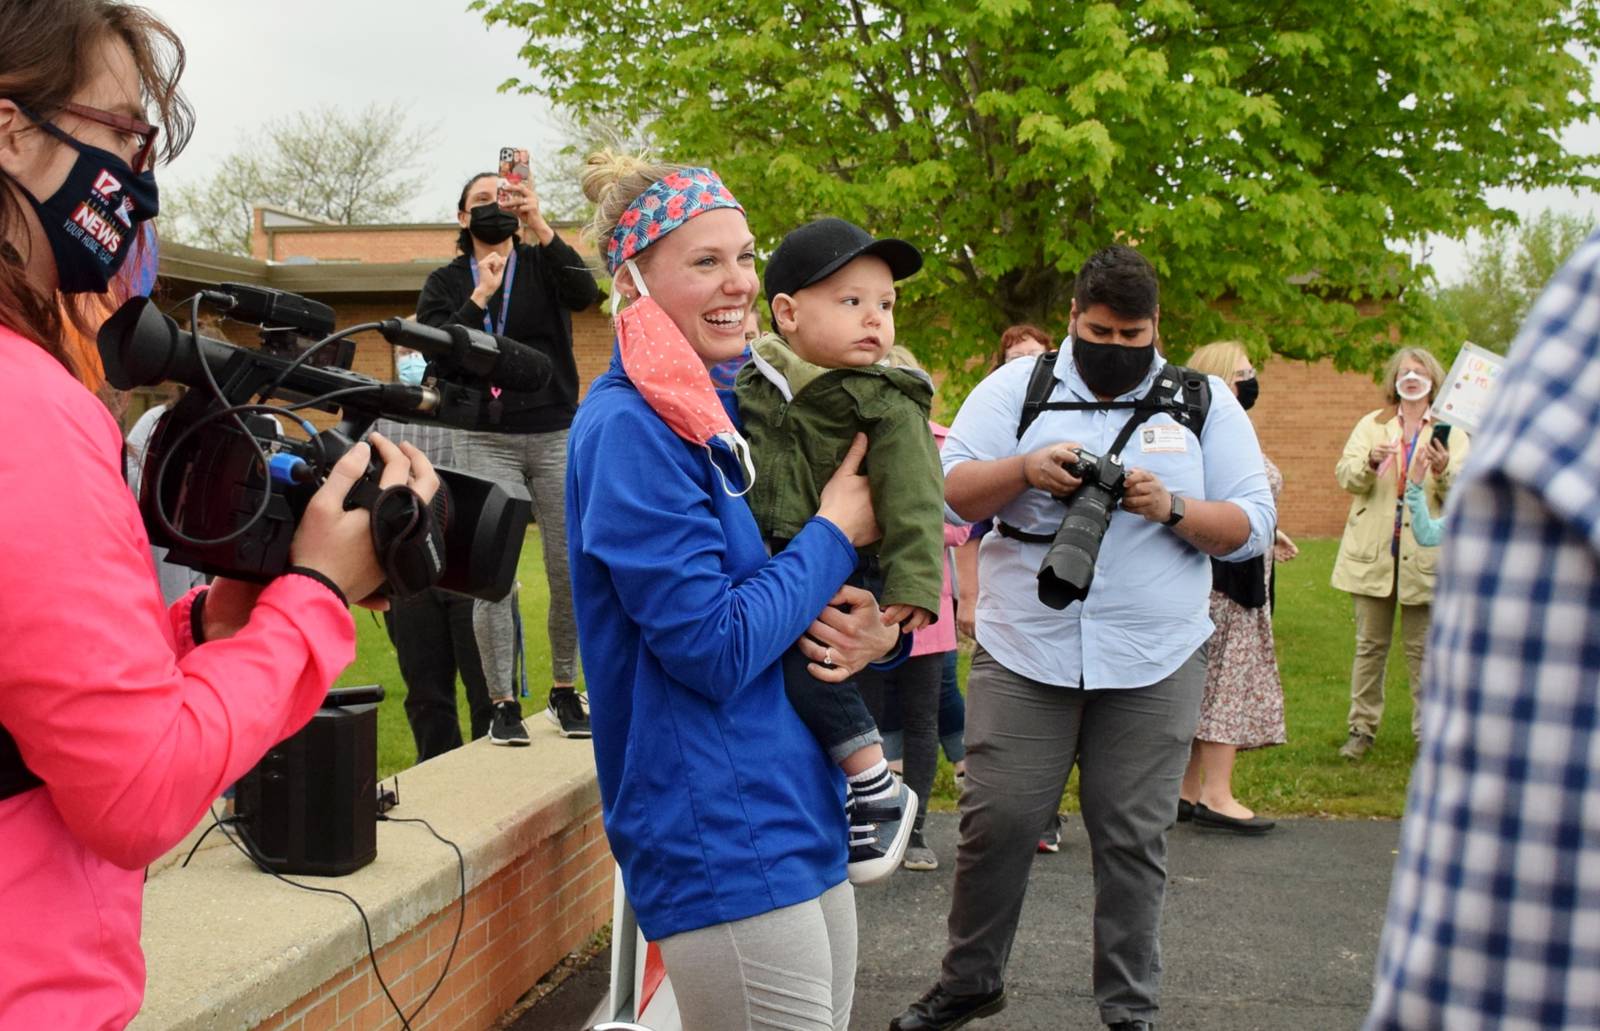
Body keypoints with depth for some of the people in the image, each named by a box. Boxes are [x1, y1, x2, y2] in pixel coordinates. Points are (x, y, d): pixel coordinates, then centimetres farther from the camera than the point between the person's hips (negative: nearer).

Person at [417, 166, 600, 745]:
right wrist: (480, 298, -13)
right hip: (489, 442, 0)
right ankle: (503, 702, 4)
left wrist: (540, 229, -24)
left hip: (556, 435, 0)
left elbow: (585, 294, -15)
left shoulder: (543, 264, 7)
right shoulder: (446, 284, 9)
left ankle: (564, 691, 15)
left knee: (570, 569, 0)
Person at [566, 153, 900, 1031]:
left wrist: (873, 630, -5)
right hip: (721, 845, -9)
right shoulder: (630, 429, -15)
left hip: (801, 820, 9)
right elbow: (714, 649, -20)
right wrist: (836, 531, -10)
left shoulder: (729, 404, 11)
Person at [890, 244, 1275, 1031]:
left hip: (1153, 665, 0)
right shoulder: (1017, 386, 7)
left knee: (1132, 840, 4)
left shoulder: (1205, 404, 9)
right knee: (996, 822, 1)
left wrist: (1173, 510, -13)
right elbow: (952, 491, 2)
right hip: (1023, 652, 0)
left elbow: (1251, 527, 5)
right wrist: (1025, 469, -16)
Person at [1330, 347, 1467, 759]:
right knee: (1370, 645, 7)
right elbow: (1345, 476, -2)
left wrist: (1443, 471, -28)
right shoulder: (1371, 425, 11)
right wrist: (1369, 462, -23)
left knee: (1423, 648, 2)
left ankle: (1429, 732, 10)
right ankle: (1362, 728, 14)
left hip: (1424, 554, -2)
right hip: (1373, 552, 2)